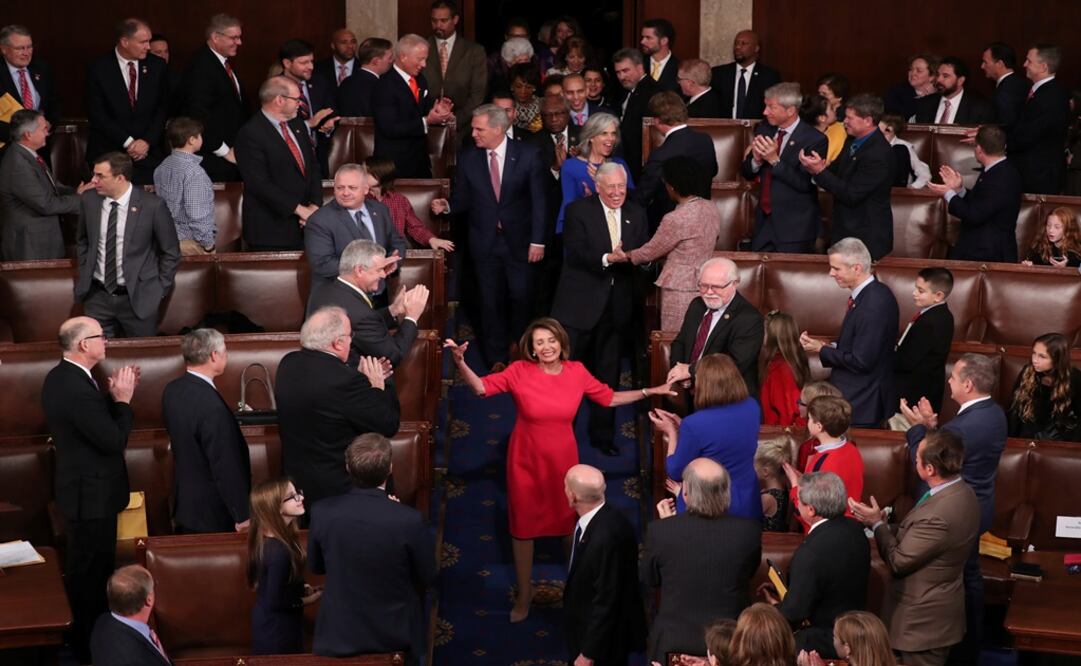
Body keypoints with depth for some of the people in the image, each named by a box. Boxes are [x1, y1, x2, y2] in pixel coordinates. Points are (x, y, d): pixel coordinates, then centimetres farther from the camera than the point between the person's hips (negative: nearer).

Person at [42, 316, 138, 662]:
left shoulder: (60, 377, 4)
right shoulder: (78, 390, -29)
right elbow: (115, 440, -24)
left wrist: (113, 395, 0)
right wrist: (123, 399, -15)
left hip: (79, 488, 10)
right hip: (91, 495, -10)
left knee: (83, 568, 22)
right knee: (92, 571, 3)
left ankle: (83, 636, 35)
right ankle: (92, 645, 15)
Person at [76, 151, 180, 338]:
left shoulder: (153, 206, -12)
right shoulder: (89, 200, 0)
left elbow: (171, 252, -1)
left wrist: (160, 289, -2)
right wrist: (85, 277, 12)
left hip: (138, 298, -3)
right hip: (97, 296, 3)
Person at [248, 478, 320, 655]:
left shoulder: (268, 540, -2)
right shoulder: (279, 551, -30)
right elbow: (275, 601, -25)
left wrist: (300, 589, 4)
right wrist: (305, 600, -12)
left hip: (268, 623, 9)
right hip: (278, 631, -9)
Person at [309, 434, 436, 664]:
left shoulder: (322, 513, -17)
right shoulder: (409, 519, -25)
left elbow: (315, 566, 1)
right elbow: (428, 578, -9)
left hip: (338, 634, 2)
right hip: (396, 635, -2)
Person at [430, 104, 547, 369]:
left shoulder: (528, 155, -6)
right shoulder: (468, 159, -1)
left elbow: (538, 200, -5)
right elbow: (462, 199, 5)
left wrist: (538, 240, -8)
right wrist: (447, 205, -18)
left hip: (519, 241, -2)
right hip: (485, 242, 2)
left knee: (522, 299, 3)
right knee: (490, 301, 8)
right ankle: (496, 359, 19)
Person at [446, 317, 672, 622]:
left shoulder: (577, 372, -5)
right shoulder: (520, 372, -12)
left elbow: (610, 398, 4)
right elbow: (481, 387, -16)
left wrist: (651, 391, 1)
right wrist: (460, 362, -33)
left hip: (563, 460, 1)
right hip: (526, 461, -1)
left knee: (571, 523, 12)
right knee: (523, 527, 9)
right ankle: (524, 596, 25)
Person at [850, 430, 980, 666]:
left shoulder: (938, 515, -34)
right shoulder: (960, 492, -3)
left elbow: (898, 561, -22)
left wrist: (877, 523, -10)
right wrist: (884, 526, -5)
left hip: (923, 618, -9)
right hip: (938, 610, 9)